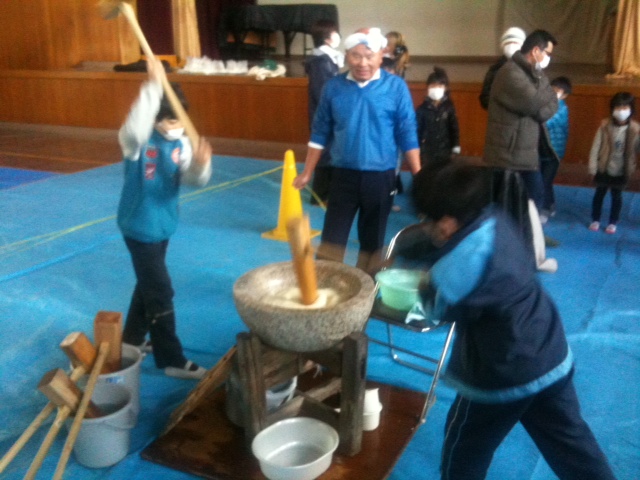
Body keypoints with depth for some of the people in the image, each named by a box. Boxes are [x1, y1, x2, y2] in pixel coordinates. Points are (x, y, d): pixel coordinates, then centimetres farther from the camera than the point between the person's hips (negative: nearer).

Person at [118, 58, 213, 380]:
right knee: (160, 293, -3)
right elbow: (134, 130, -44)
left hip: (163, 224, 7)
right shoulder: (137, 141, -19)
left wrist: (200, 164, -35)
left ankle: (132, 339, 43)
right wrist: (153, 87, -47)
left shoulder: (181, 144, -1)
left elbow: (193, 179, -12)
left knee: (148, 284, 22)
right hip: (139, 225, -7)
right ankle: (172, 360, 9)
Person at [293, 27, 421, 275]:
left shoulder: (396, 87, -6)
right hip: (343, 175, 1)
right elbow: (320, 133, 6)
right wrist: (307, 173, 7)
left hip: (380, 177, 0)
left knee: (372, 241, 12)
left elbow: (407, 135, -3)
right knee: (332, 238, 2)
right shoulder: (333, 87, -1)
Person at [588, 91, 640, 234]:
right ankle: (595, 220, 32)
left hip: (621, 171, 0)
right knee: (599, 194, 15)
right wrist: (593, 167, -8)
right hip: (603, 168, 0)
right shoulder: (605, 126, -13)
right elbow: (596, 147, -8)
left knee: (616, 196, 14)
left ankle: (613, 222, 29)